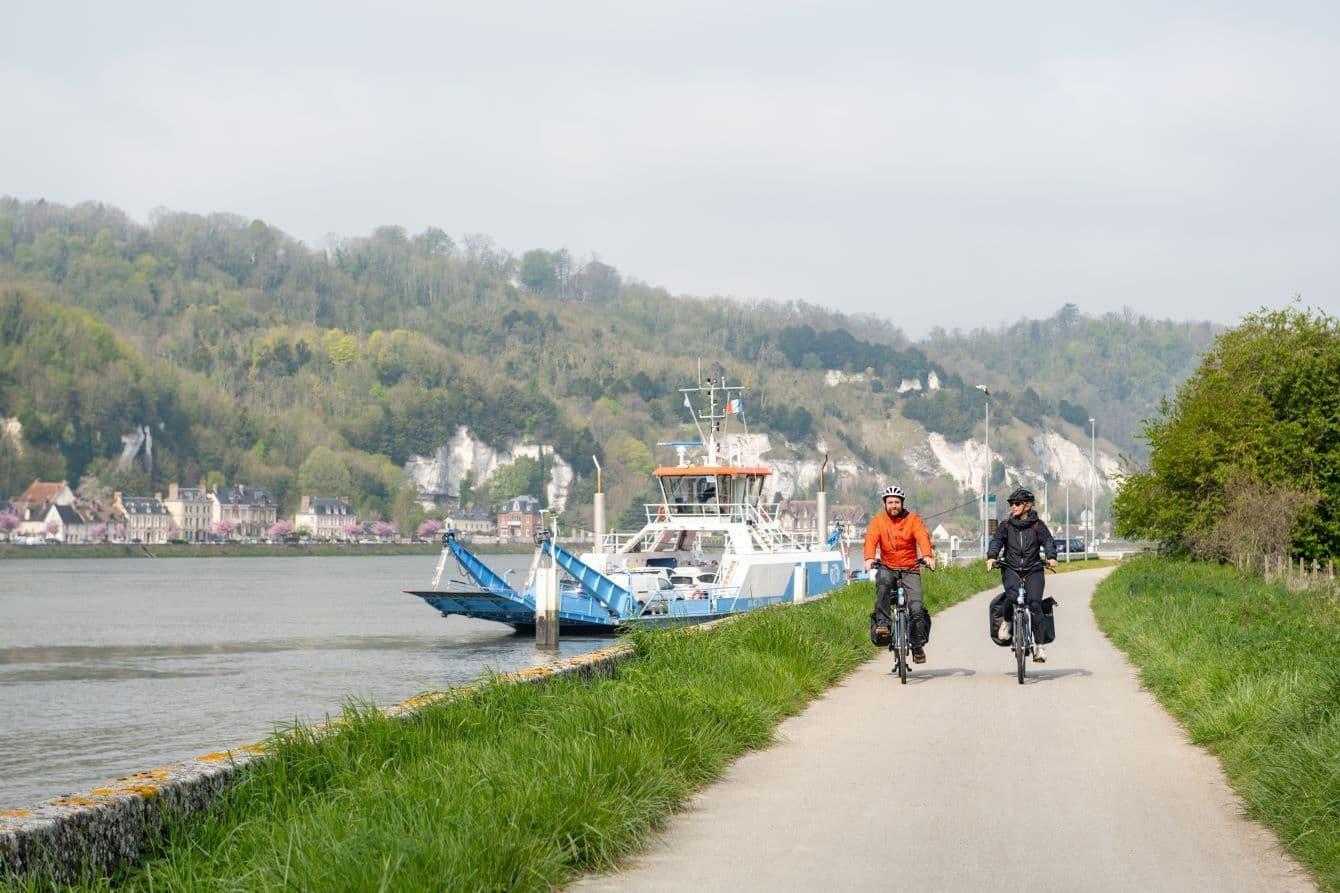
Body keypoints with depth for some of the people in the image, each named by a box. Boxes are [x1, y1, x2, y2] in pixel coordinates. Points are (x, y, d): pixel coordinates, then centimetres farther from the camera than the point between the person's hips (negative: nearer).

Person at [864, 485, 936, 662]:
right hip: (887, 567, 0)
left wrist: (927, 556, -36)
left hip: (910, 569, 0)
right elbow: (871, 539, -14)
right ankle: (882, 623, -28)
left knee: (916, 608, -14)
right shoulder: (878, 521, 2)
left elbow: (922, 537, -16)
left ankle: (918, 646, 2)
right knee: (883, 583, -36)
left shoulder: (913, 519, 0)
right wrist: (869, 558, -34)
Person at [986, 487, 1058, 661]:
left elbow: (1048, 541, -6)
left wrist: (1051, 557, -26)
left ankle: (1039, 645, -9)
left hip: (1033, 569, 0)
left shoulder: (1038, 525, 4)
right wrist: (991, 557, -23)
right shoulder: (1006, 525, 7)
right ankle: (1006, 621, 2)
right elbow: (996, 541, -4)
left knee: (1035, 603, -15)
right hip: (1011, 568, 1)